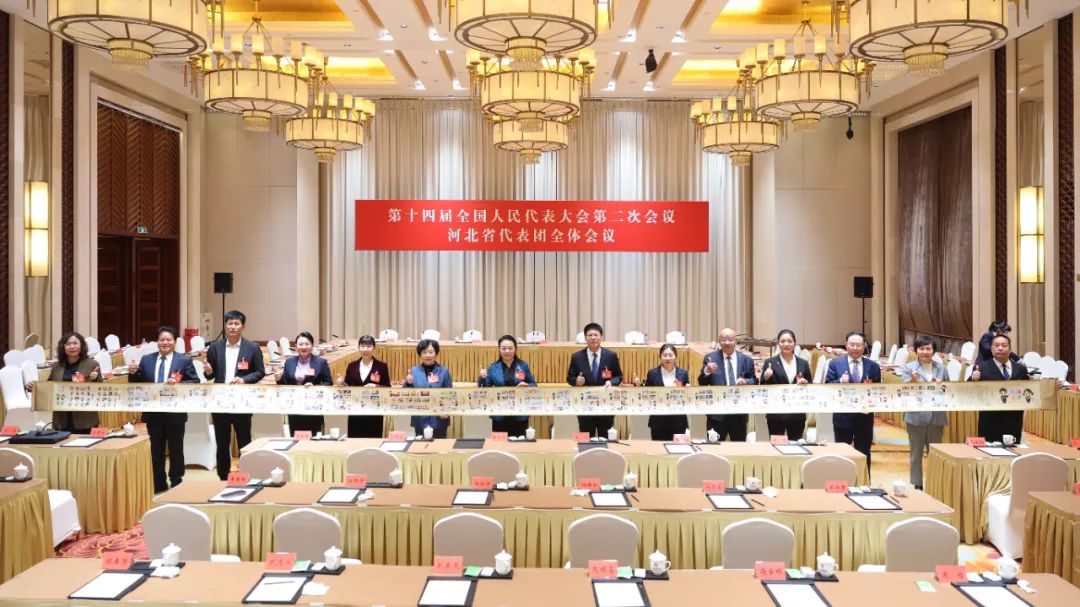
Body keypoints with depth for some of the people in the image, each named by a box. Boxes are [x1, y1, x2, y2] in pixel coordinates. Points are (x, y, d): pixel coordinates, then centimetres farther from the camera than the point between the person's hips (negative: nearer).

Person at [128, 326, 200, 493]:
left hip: (175, 413, -3)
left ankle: (176, 483, 20)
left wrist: (178, 384, -23)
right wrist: (133, 373, -11)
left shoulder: (185, 360, -3)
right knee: (156, 450, 12)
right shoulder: (146, 360, 7)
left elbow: (195, 383, -8)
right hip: (153, 412, 3)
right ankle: (158, 484, 23)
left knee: (175, 449, 8)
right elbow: (137, 383, 8)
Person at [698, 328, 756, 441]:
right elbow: (701, 383, -3)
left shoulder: (746, 360, 6)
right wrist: (707, 371, -24)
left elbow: (754, 382, 8)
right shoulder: (710, 358, 0)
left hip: (739, 412, 2)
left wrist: (745, 382, -14)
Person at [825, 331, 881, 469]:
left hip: (864, 417, 2)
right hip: (843, 417, -1)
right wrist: (840, 382, -22)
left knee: (864, 455, 11)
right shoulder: (835, 364, 1)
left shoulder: (873, 366, 5)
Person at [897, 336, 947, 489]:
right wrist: (912, 381, -30)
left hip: (937, 416, 3)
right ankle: (917, 486, 14)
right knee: (916, 453, 6)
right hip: (916, 416, -3)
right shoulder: (908, 368, -3)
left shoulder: (941, 368, 7)